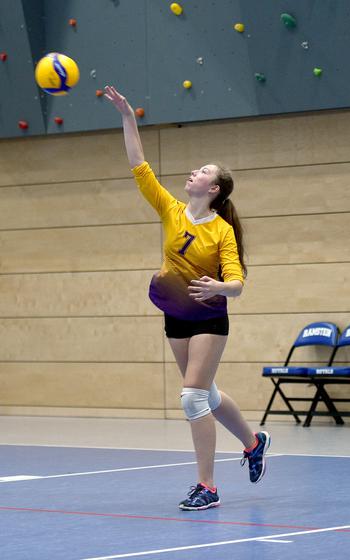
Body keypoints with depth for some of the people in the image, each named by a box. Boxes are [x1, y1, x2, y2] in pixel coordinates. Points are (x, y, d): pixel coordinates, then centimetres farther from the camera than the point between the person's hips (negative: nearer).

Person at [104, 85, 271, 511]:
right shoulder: (171, 211, -2)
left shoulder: (223, 231, -14)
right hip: (176, 316, 6)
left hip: (208, 317, -6)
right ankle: (253, 442, 43)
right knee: (205, 395, 17)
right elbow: (139, 167, -5)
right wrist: (127, 117, -10)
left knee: (193, 397, -15)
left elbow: (236, 283, -19)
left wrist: (217, 287, -42)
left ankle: (207, 487, -9)